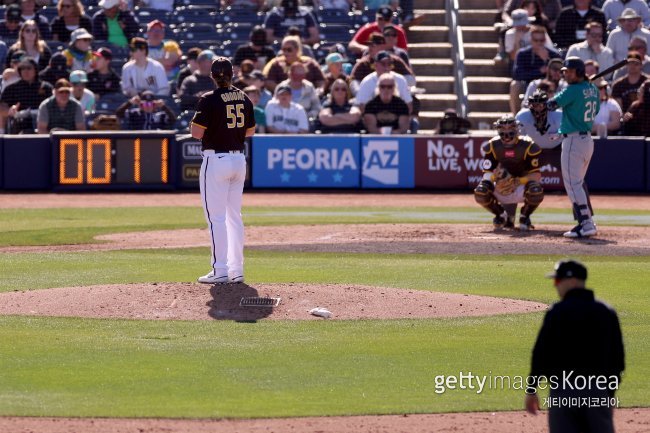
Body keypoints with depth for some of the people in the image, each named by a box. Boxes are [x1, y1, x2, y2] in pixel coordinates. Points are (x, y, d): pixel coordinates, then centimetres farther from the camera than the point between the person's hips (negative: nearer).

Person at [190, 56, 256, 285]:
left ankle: (220, 270, -8)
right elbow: (250, 131, 15)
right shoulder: (244, 99, 6)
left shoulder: (209, 100, -13)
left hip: (216, 160, -6)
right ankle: (237, 270, 14)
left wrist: (194, 119, 6)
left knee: (216, 217, -4)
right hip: (239, 159, 6)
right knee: (234, 215, 13)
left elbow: (197, 133, -14)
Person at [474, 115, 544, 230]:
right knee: (480, 192, -28)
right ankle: (501, 215, 5)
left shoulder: (528, 146, -16)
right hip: (501, 188, 2)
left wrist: (517, 182, -34)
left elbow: (536, 175, -19)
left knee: (536, 191, -38)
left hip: (522, 185, -2)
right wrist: (496, 175, -36)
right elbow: (487, 175, -11)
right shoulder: (492, 146, -8)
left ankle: (525, 216, -2)